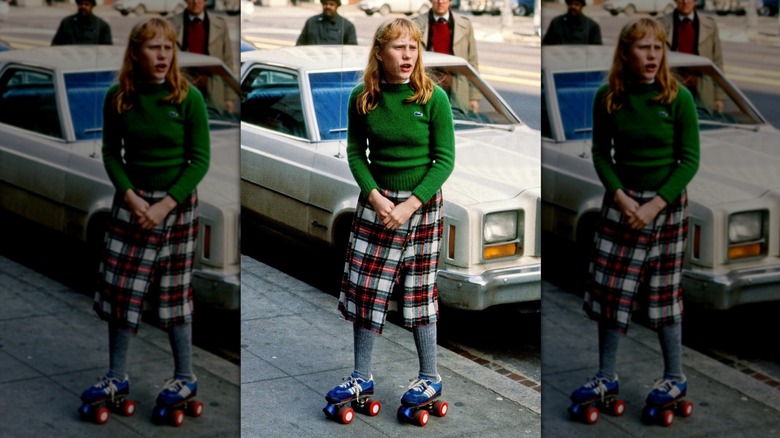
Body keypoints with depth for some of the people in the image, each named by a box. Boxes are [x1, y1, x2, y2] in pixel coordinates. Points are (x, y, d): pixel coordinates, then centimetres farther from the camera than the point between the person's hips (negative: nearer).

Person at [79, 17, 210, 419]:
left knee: (173, 292, 5)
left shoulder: (188, 98, -11)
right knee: (119, 289, 4)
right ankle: (116, 377, 18)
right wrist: (130, 196, -13)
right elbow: (111, 153, 2)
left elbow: (199, 160, -10)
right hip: (131, 202, 3)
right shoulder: (118, 97, -4)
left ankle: (185, 378, 19)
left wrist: (165, 206, -16)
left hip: (176, 204, -3)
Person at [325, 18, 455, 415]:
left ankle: (430, 378, 20)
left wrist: (410, 206, -17)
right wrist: (374, 196, -12)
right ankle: (362, 378, 19)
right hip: (376, 200, 3)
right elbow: (355, 152, 3)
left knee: (418, 291, 5)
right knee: (363, 288, 5)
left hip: (421, 203, -3)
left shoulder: (433, 98, -11)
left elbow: (444, 159, -9)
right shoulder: (362, 98, -4)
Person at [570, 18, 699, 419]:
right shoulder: (607, 98, -5)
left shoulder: (678, 98, -11)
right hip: (620, 202, 3)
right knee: (608, 289, 3)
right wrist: (620, 196, -14)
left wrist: (654, 206, -17)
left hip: (666, 205, -3)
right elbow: (601, 154, 1)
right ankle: (606, 377, 17)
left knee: (663, 292, 5)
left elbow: (689, 160, -9)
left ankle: (675, 377, 21)